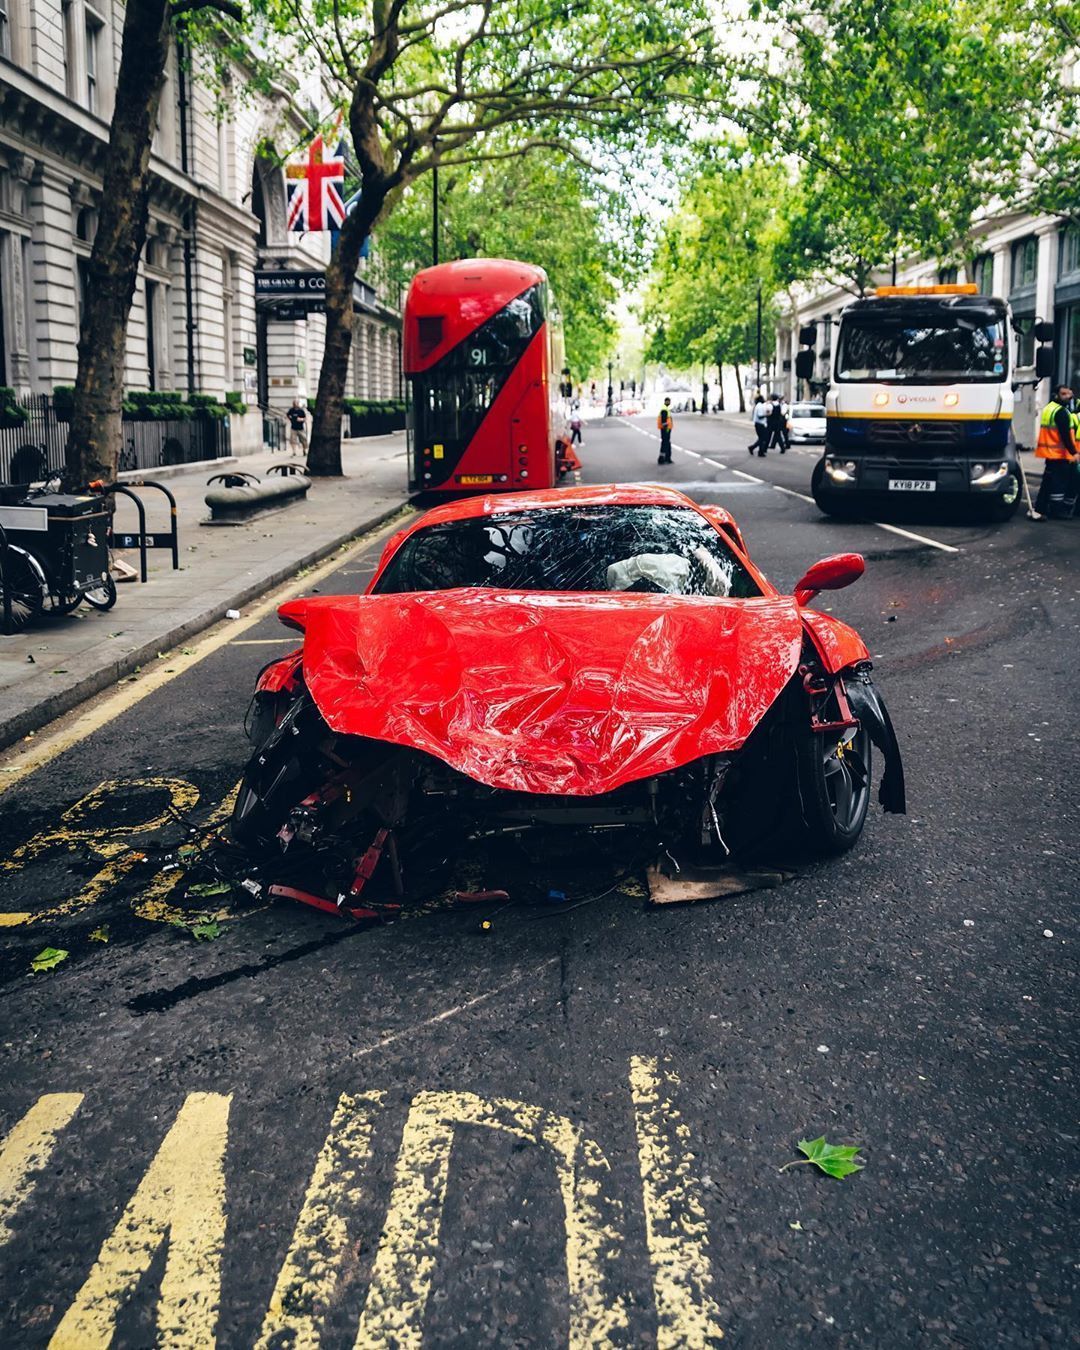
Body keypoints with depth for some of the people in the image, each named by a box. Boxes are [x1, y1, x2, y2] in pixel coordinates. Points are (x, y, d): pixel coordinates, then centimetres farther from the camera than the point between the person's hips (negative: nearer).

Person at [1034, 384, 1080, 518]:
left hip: (1050, 452, 10)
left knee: (1049, 481, 15)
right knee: (1059, 482, -5)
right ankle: (1057, 511, -3)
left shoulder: (1050, 407, 15)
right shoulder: (1061, 412, -16)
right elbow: (1065, 435, -22)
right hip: (1059, 453, -10)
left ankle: (1040, 508, 20)